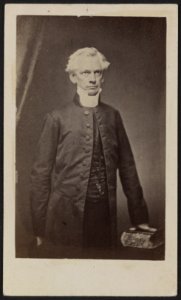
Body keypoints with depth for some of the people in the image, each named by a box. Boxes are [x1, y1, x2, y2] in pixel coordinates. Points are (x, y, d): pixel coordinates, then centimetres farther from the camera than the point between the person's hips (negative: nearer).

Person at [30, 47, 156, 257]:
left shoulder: (112, 116, 7)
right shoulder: (57, 118, -1)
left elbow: (127, 168, 10)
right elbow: (41, 173, -1)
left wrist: (139, 218, 8)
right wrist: (40, 229, -3)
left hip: (105, 215, 3)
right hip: (66, 216, -2)